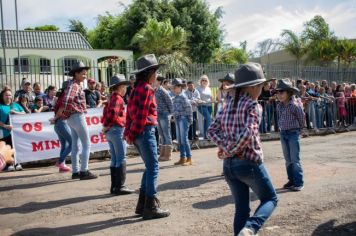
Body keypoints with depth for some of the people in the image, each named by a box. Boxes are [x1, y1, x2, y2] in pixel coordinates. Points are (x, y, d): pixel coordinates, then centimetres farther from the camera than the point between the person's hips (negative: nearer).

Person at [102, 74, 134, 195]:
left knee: (114, 159, 12)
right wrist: (122, 122, -12)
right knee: (121, 159, -5)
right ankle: (120, 186, -3)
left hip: (109, 131, 9)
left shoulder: (111, 98, 17)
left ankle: (114, 186, 17)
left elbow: (106, 114, 15)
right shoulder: (118, 98, -11)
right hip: (117, 130, -9)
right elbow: (113, 113, -26)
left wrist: (106, 125, 8)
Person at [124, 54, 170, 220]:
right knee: (153, 168, -3)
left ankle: (142, 204, 20)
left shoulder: (136, 88, 16)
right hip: (145, 132, -9)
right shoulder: (147, 88, -11)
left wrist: (128, 133, 10)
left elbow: (130, 112, 13)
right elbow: (142, 114, -17)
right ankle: (151, 207, 0)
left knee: (150, 167, 16)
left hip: (137, 133, 9)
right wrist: (134, 134, -8)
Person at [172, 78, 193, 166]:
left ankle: (189, 159, 0)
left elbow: (188, 108, -15)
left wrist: (189, 119, -12)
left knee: (184, 139, -6)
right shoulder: (175, 97, 11)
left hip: (183, 119, -9)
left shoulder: (183, 97, -12)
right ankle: (182, 158, 21)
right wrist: (175, 116, 10)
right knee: (179, 140, 12)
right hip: (178, 119, 9)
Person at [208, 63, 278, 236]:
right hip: (249, 163, -6)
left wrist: (226, 148, -6)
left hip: (229, 165, 6)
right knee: (270, 199, 12)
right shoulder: (253, 105, -11)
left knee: (241, 208, 16)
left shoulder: (229, 106, 9)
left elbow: (212, 131, 4)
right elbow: (248, 134, -24)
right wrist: (231, 150, -12)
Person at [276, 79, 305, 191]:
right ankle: (291, 180, 22)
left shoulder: (295, 105, -15)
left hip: (293, 133, -6)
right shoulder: (279, 106, 3)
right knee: (288, 159, 12)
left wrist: (297, 130, 7)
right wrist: (281, 127, 12)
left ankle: (299, 183, 3)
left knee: (295, 159, -4)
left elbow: (302, 119, -4)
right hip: (283, 133, 6)